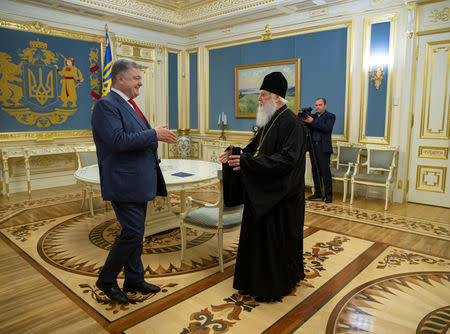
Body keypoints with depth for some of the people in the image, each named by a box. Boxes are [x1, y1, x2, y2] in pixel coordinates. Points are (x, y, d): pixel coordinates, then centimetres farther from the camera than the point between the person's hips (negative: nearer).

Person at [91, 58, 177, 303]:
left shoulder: (128, 104, 17)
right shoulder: (106, 105, -13)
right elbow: (118, 140, -25)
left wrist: (158, 135, 7)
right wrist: (154, 134, -20)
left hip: (139, 181, 10)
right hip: (124, 182, -10)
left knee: (135, 232, 15)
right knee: (132, 232, -5)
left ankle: (134, 279, 29)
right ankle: (106, 280, 17)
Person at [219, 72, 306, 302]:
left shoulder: (291, 123, -17)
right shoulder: (268, 121, 11)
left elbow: (287, 159, -27)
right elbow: (255, 149, 16)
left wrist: (247, 162, -31)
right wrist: (235, 153, -3)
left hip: (280, 196, -9)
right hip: (261, 193, 9)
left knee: (275, 239, 4)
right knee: (258, 236, 17)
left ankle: (274, 286, 23)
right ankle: (256, 280, 34)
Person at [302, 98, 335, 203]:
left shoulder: (330, 116, 2)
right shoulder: (312, 116, 15)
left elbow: (327, 128, -15)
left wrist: (312, 122, -20)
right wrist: (305, 121, -14)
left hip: (323, 148, -5)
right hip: (313, 147, 5)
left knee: (325, 171, -5)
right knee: (315, 171, 9)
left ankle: (328, 194, 2)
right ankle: (318, 193, 19)